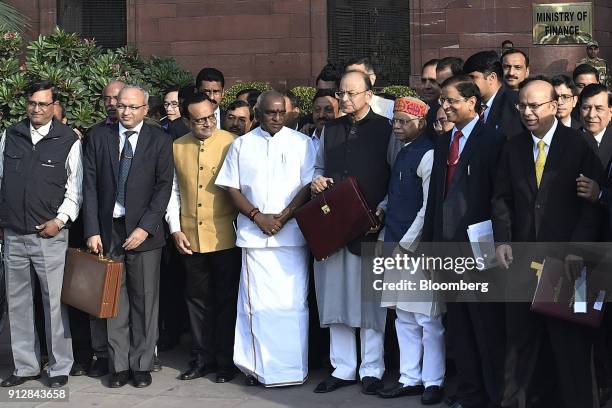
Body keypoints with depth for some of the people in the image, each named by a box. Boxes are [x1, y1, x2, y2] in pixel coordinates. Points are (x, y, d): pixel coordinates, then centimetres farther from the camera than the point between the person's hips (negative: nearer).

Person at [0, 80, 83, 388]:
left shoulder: (69, 141, -3)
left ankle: (60, 367, 12)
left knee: (54, 302, 0)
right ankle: (25, 366, 21)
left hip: (51, 235, -4)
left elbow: (75, 189, 0)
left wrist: (60, 220, -9)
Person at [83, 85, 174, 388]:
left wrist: (144, 228, -12)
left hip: (144, 232, -1)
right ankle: (119, 365, 13)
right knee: (114, 300, 5)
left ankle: (141, 364, 14)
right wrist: (92, 230, -4)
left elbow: (164, 187, -3)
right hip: (108, 230, 1)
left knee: (144, 300, 4)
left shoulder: (160, 141, 3)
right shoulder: (98, 137, 8)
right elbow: (90, 186, 4)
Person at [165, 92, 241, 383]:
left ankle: (226, 360, 16)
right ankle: (202, 358, 24)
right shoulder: (177, 147, 6)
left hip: (224, 236, -3)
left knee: (226, 299, 5)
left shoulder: (231, 143, -4)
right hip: (190, 238, 3)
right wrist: (175, 230, 3)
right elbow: (173, 191, 10)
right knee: (197, 299, 13)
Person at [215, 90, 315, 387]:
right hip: (254, 236, 1)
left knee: (292, 301, -3)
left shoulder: (301, 143, 8)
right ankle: (258, 365, 8)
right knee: (256, 301, 0)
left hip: (292, 234, -1)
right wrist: (258, 216, -5)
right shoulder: (241, 145, 12)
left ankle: (292, 367, 5)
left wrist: (283, 216, -9)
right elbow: (232, 188, 8)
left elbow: (309, 185, 2)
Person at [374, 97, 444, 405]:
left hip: (418, 248, -9)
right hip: (396, 245, 9)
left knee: (427, 319, -1)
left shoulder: (427, 155, -12)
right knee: (404, 318, 13)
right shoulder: (403, 152, 14)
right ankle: (410, 379, 21)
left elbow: (429, 207, -15)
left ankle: (433, 382, 8)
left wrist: (406, 245, -12)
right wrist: (387, 238, 10)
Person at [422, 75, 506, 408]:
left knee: (488, 327, 1)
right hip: (447, 244, 7)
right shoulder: (443, 142, 14)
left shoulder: (493, 140, -7)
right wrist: (429, 242, 11)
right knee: (458, 327, 13)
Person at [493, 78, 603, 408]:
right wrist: (502, 240, -3)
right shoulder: (513, 149, 9)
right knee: (521, 339, 9)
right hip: (523, 258, 4)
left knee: (570, 341, 5)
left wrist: (577, 249, -14)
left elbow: (593, 203, -6)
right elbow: (502, 199, 10)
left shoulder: (580, 145, -3)